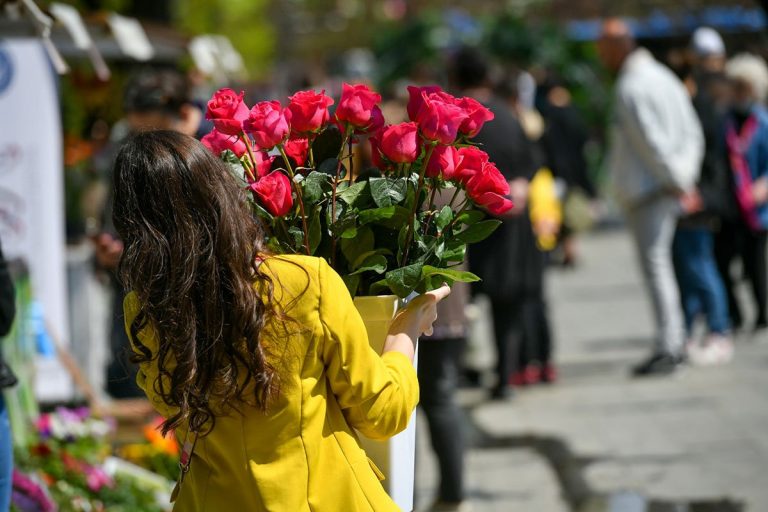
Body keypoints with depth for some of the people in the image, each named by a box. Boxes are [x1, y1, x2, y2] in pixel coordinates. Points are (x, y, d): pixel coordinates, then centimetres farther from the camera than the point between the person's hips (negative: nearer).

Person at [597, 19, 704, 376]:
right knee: (659, 262, 15)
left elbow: (652, 141, -17)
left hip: (646, 190, -9)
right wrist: (685, 178, 12)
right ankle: (673, 342, 18)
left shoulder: (631, 88, -13)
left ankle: (667, 348, -14)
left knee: (655, 265, -10)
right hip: (670, 189, 9)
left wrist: (676, 179, -10)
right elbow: (693, 134, 15)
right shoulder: (665, 78, 16)